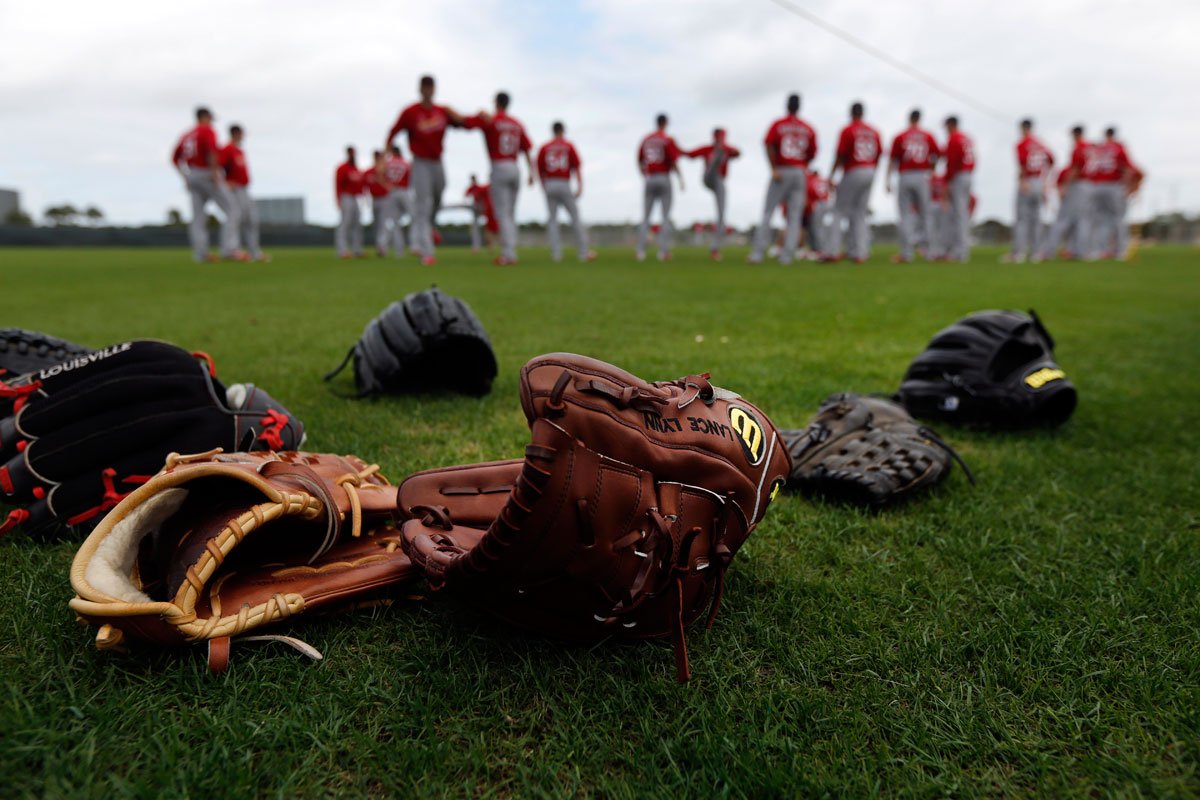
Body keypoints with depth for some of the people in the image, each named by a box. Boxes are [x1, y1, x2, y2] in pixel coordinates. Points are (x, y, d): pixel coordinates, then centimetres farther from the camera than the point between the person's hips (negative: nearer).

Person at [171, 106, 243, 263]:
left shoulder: (186, 135, 19)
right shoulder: (208, 130, -3)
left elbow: (175, 158, 19)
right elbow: (212, 150, -22)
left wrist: (185, 177, 20)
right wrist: (215, 172, -23)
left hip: (191, 177, 7)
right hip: (207, 173, -7)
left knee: (198, 217, 5)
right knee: (230, 210, -6)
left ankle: (200, 254, -1)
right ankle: (229, 249, -19)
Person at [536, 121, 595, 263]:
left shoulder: (544, 148, 9)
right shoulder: (569, 146, 5)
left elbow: (540, 171, 9)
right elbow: (577, 167, -3)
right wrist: (579, 187, -7)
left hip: (549, 185, 2)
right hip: (564, 185, -2)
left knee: (552, 219, 5)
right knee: (575, 217, 5)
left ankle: (556, 253, -3)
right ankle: (583, 252, 4)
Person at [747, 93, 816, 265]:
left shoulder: (778, 124, 2)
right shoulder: (808, 129, 9)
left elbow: (769, 145, -13)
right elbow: (812, 153, 8)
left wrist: (774, 169, -15)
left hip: (781, 172, -2)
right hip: (800, 173, 2)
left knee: (767, 212, 2)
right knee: (794, 217, 4)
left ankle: (757, 253, -6)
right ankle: (786, 255, -5)